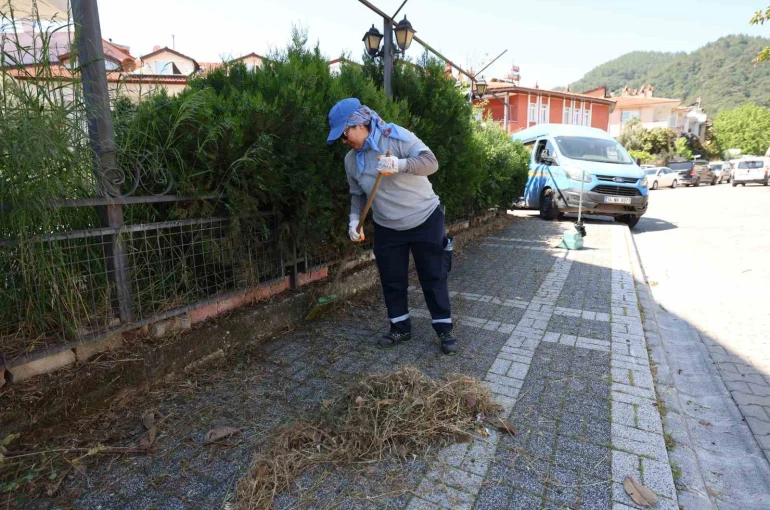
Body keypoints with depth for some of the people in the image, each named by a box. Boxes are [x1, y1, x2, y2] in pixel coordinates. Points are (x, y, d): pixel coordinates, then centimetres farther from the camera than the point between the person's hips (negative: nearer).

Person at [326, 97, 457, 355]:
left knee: (433, 277, 4)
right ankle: (400, 328, 29)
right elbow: (357, 194, 10)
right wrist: (354, 220, -6)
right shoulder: (351, 159, 0)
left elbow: (431, 162, -24)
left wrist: (400, 164, -41)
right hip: (386, 228, 5)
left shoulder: (396, 136, -16)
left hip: (425, 219, -4)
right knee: (392, 281, 10)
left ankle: (444, 331, 18)